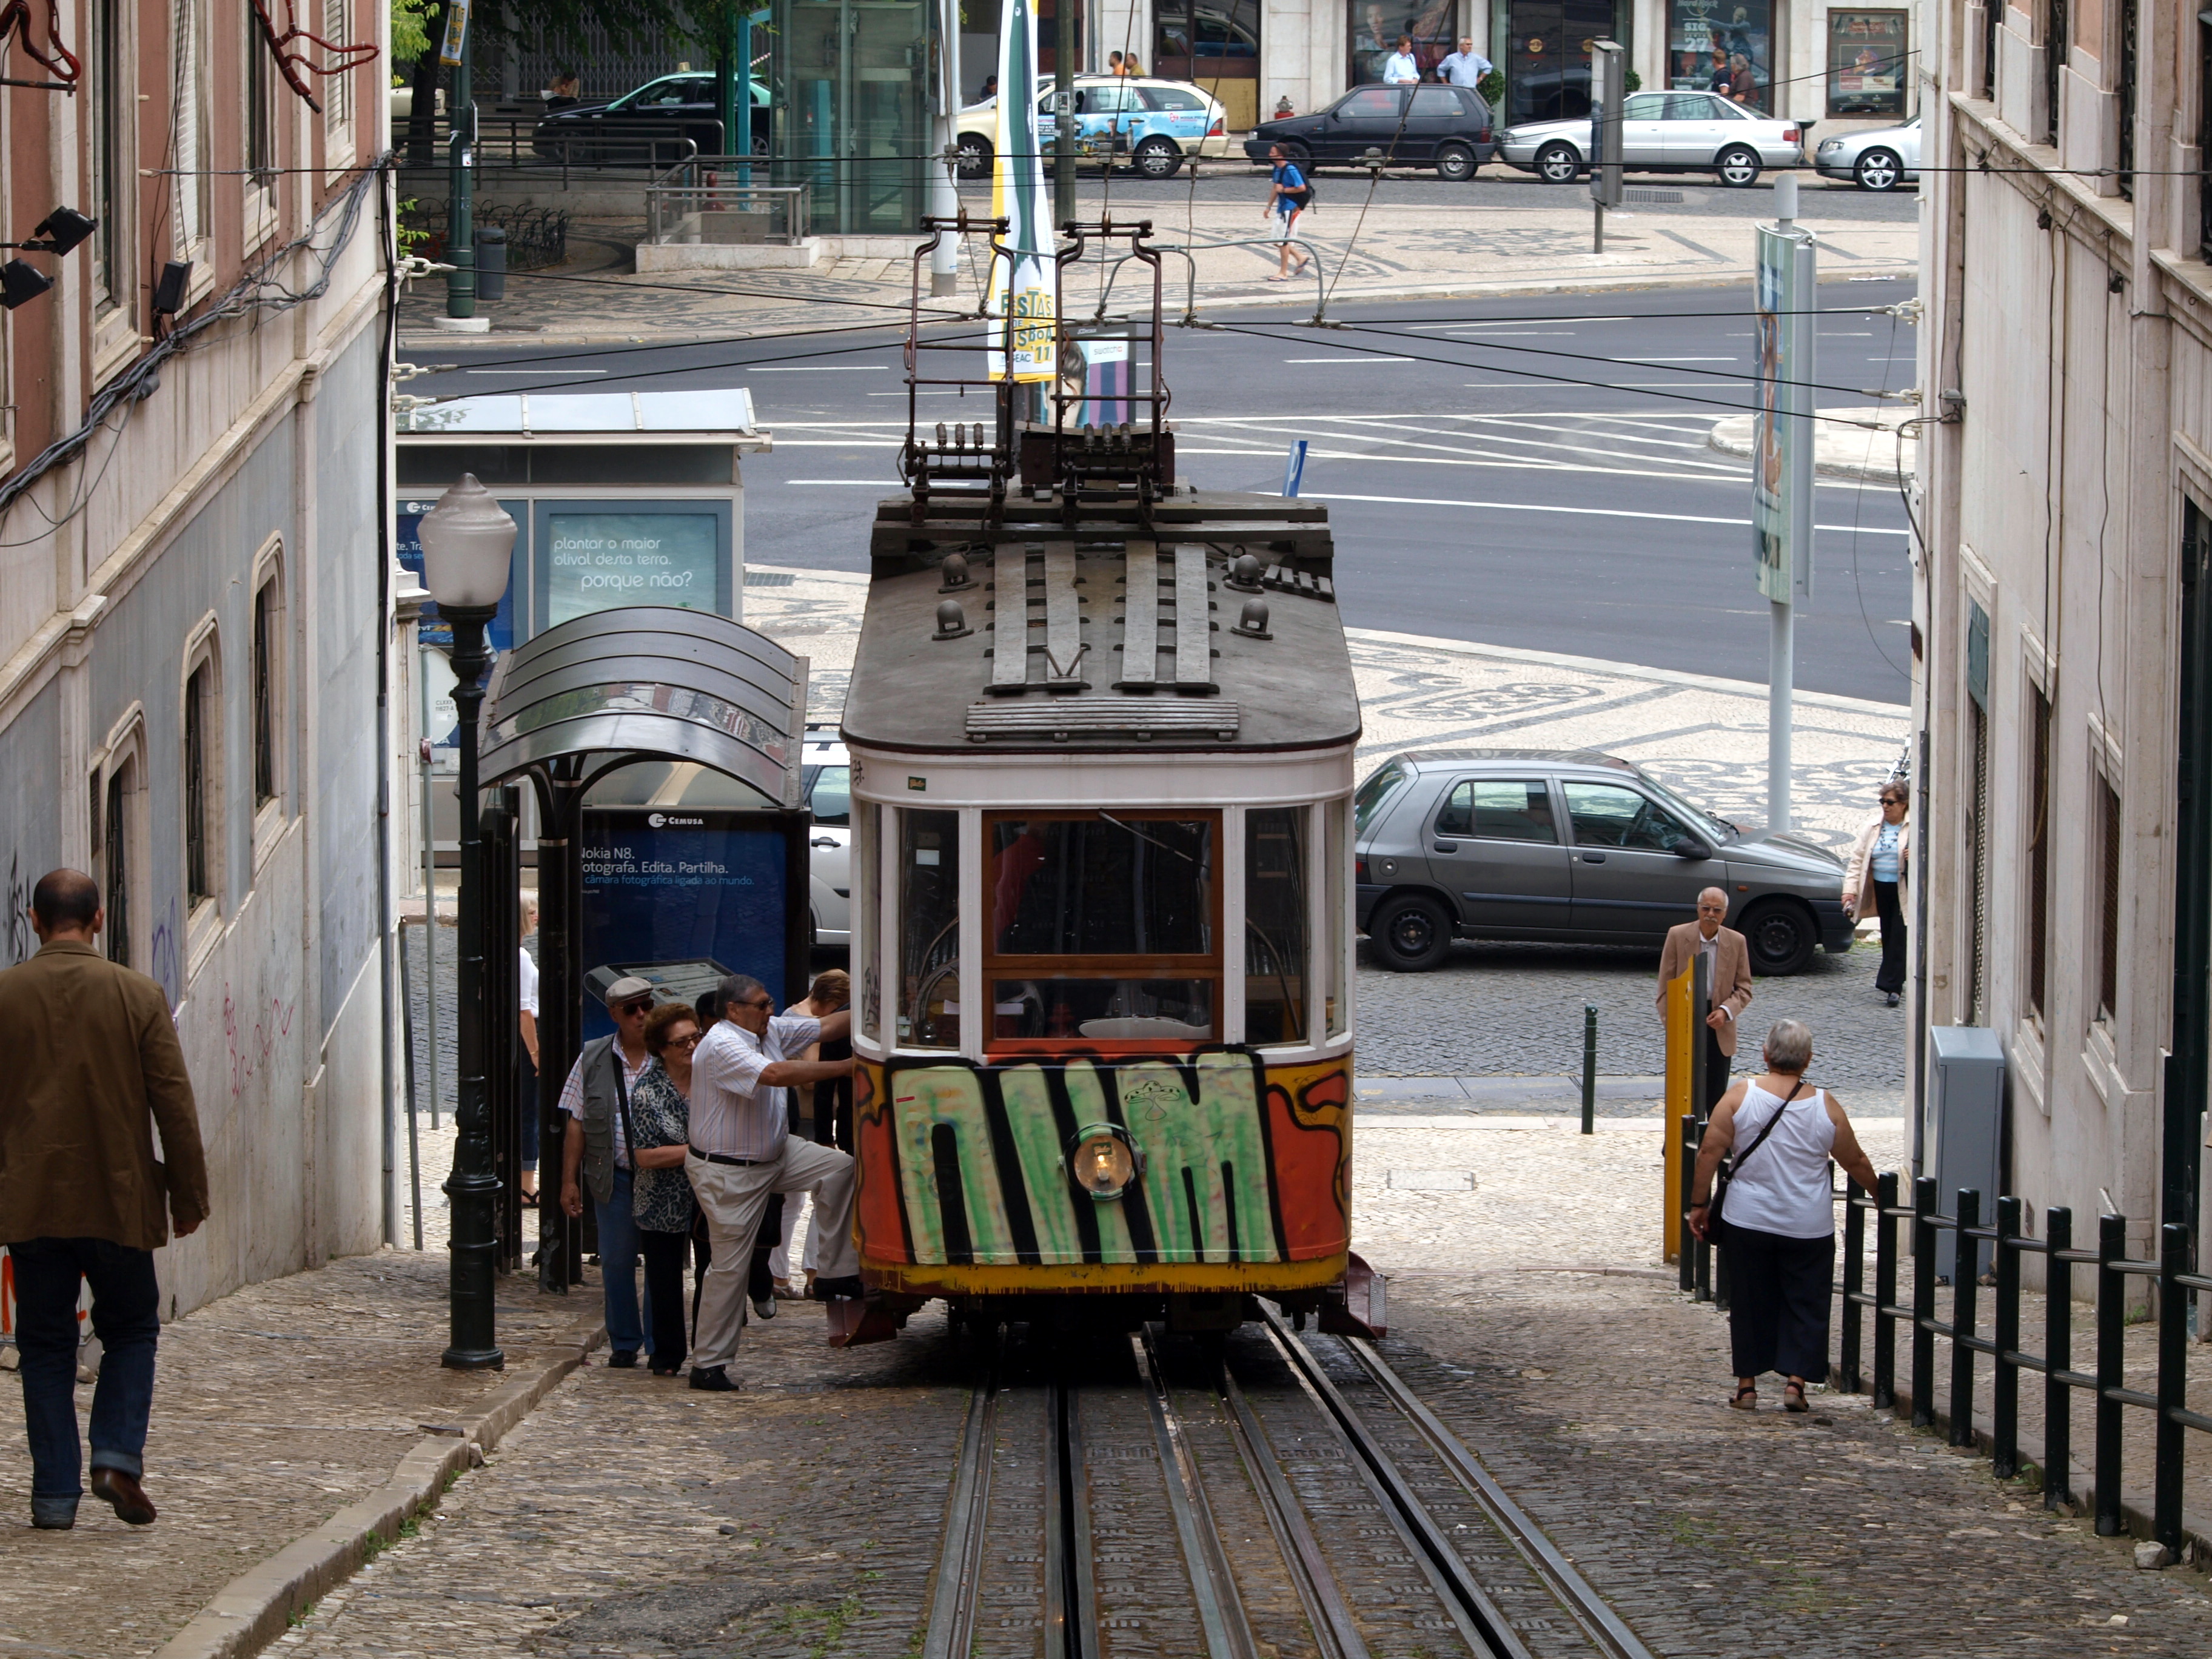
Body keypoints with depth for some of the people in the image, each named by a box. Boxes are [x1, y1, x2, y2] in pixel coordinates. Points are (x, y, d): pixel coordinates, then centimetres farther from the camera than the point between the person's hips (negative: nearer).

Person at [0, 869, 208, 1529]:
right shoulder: (139, 996, -5)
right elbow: (175, 1104, -3)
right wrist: (189, 1196, 5)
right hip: (119, 1201, -1)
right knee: (131, 1331, 16)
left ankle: (55, 1494, 5)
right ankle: (118, 1458, -3)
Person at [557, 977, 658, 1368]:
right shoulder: (593, 1061, 5)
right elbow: (577, 1126, 8)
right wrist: (569, 1181, 4)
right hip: (614, 1176, 1)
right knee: (616, 1262, 5)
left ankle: (660, 1345, 10)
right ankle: (623, 1343, 16)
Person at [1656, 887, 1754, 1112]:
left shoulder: (1736, 942, 0)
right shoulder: (1678, 936, -5)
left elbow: (1744, 988, 4)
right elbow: (1666, 985, -2)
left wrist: (1726, 1011, -15)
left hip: (1720, 1028, 2)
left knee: (1717, 1095, 8)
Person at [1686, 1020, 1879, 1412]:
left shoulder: (1740, 1096, -7)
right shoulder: (1825, 1106, -4)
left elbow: (1709, 1152, -8)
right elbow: (1855, 1162, 6)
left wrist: (1699, 1205, 2)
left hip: (1748, 1222, 0)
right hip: (1809, 1228, 0)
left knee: (1750, 1302, 12)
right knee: (1805, 1304, 10)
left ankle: (1747, 1384, 15)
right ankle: (1795, 1379, 0)